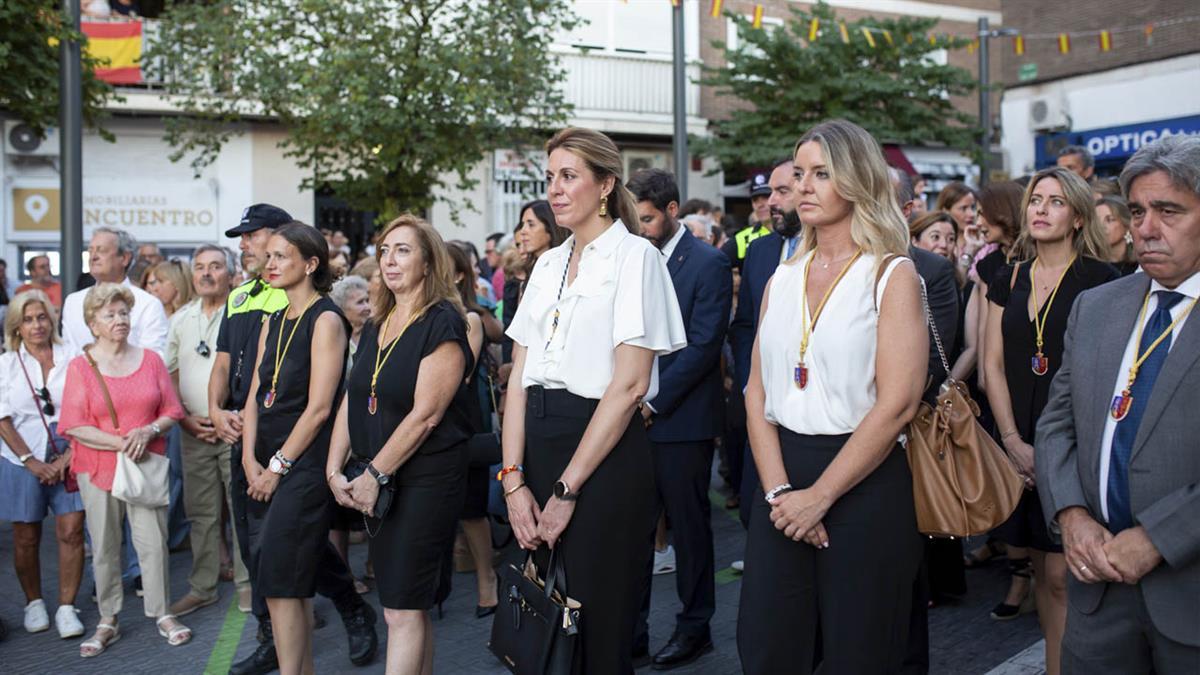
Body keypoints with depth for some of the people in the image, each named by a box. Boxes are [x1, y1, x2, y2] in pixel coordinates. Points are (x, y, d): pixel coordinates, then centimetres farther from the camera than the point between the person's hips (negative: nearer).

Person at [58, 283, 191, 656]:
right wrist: (120, 443, -17)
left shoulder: (151, 359, 5)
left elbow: (172, 411, 5)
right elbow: (74, 425, -7)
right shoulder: (80, 366, -2)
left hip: (147, 464, 1)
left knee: (153, 541, -1)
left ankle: (162, 614, 12)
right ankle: (108, 621, 19)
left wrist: (149, 431, -14)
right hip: (98, 468, -1)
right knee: (104, 547, 7)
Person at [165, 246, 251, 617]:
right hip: (194, 431, 5)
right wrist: (186, 419, 1)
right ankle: (202, 587, 20)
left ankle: (247, 583, 12)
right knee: (201, 513, 11)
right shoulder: (180, 319, 11)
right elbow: (169, 375, 14)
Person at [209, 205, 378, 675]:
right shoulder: (238, 298, 16)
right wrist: (217, 411, 1)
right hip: (242, 437, 8)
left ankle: (355, 613, 19)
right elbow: (223, 363, 18)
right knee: (254, 543, 10)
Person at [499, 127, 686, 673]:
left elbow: (629, 385, -15)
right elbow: (519, 377, 8)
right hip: (539, 444, 6)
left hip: (606, 455, -6)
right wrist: (514, 480, -3)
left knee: (598, 628, 3)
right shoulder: (548, 264, 13)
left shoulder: (634, 256, -6)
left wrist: (567, 490, -15)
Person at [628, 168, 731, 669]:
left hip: (681, 419, -5)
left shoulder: (708, 264, -8)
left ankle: (695, 626, 21)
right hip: (634, 416, 6)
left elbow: (704, 345, -14)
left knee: (688, 524, 7)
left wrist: (653, 402, -15)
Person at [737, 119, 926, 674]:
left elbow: (896, 403, -14)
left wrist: (819, 497, -15)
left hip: (864, 486, -4)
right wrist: (778, 490, -8)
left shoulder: (891, 275, -5)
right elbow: (758, 391, 6)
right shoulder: (783, 278, 10)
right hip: (782, 479, 4)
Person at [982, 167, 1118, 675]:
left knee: (1062, 575, -5)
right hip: (1023, 446, 5)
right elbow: (994, 365, 8)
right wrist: (1014, 441, -2)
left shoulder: (1099, 279, -4)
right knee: (1041, 569, 11)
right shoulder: (1008, 281, 10)